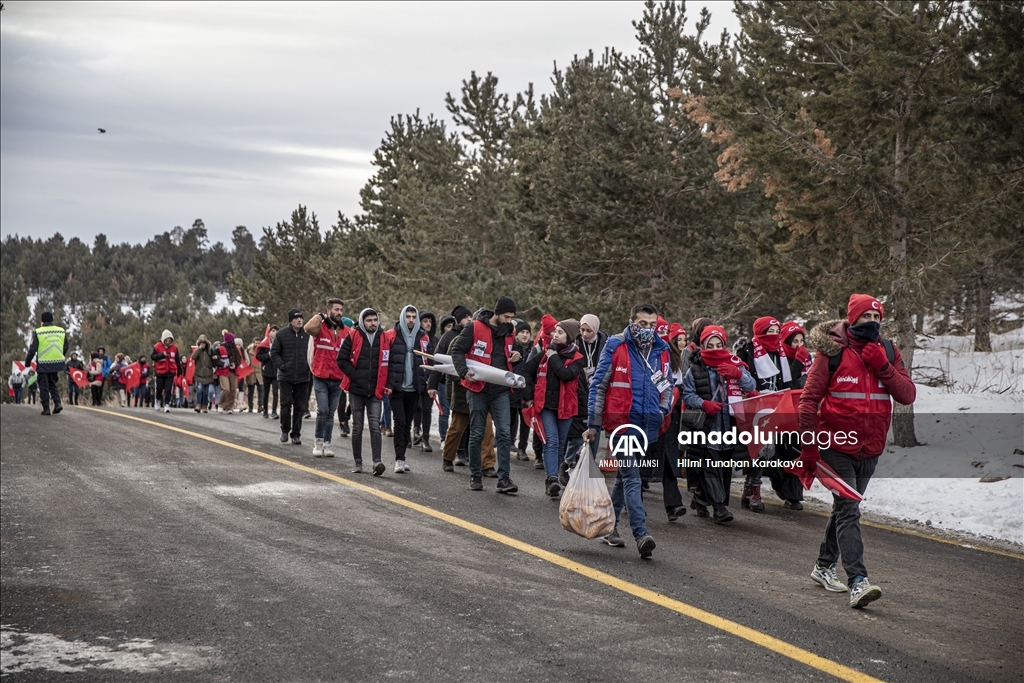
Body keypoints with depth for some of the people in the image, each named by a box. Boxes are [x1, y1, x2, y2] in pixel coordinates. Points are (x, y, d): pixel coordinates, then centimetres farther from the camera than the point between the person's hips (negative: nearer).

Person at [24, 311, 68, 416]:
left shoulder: (38, 332, -10)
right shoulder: (61, 331, 4)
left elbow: (32, 350, -9)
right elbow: (65, 348, 12)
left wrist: (27, 363, 3)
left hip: (43, 365, -4)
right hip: (57, 363, 4)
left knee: (44, 387, 8)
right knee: (53, 384, 20)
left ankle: (46, 409, 6)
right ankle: (57, 402, 2)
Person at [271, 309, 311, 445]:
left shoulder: (307, 335, 4)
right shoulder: (281, 335, 1)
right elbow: (274, 352, 4)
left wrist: (309, 366, -1)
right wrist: (282, 365, -7)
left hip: (303, 377, 1)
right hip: (286, 377, -1)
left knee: (299, 407, 4)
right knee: (286, 404, -2)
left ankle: (296, 434, 12)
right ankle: (285, 431, 15)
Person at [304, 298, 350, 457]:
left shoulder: (346, 332, 7)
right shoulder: (321, 328, -4)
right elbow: (308, 328, -27)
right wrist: (320, 316, -13)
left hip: (338, 380, 3)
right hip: (321, 378, -3)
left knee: (331, 413, 10)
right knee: (323, 410, -12)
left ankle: (327, 443, 18)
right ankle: (318, 441, 5)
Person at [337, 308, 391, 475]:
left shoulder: (385, 339, 3)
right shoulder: (353, 336, -2)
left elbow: (388, 364, 8)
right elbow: (342, 360, -1)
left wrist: (384, 385, -1)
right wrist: (355, 376, -9)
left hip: (375, 392, 0)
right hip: (356, 390, 0)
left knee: (375, 426, -9)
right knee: (357, 427, 8)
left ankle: (377, 461, -15)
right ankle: (357, 462, 15)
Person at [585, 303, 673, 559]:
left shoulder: (661, 350, 9)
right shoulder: (616, 347, -6)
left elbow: (667, 385, 23)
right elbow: (598, 386, -3)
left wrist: (662, 411, 8)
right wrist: (593, 425, -4)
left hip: (648, 425, 5)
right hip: (622, 422, -5)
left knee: (624, 476, 15)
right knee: (631, 478, -11)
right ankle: (641, 534, -17)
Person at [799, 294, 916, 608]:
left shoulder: (888, 352, 5)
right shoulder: (832, 351, -9)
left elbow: (908, 395, -2)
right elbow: (809, 399, -7)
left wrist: (883, 368, -16)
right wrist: (809, 446, -9)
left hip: (870, 449, 6)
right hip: (836, 447, -5)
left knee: (845, 508, 18)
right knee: (848, 511, -13)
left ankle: (824, 566, 34)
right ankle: (857, 581, -19)